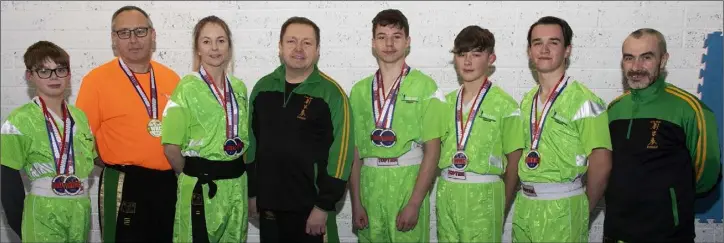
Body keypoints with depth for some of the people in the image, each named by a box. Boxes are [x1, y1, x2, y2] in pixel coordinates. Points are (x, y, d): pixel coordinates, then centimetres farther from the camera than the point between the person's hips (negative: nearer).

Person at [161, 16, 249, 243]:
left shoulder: (239, 87, 6)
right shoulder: (187, 88, -9)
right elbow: (171, 147, -10)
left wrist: (233, 173, 8)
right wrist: (193, 175, 1)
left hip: (236, 184, 5)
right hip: (201, 186, -5)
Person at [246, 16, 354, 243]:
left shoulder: (332, 93, -9)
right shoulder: (262, 87, 5)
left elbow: (340, 152, -11)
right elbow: (252, 142, 12)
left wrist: (324, 205, -13)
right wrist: (252, 191, 12)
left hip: (311, 206, -4)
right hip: (268, 205, 4)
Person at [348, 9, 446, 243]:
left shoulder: (425, 87, -4)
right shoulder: (359, 90, 7)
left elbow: (432, 150, -7)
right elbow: (355, 149, 7)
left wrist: (414, 204, -12)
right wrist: (356, 203, 2)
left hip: (407, 184, -3)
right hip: (369, 186, 3)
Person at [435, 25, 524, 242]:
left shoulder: (504, 104, -7)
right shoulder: (447, 102, 8)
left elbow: (514, 159, -3)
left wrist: (502, 205, 1)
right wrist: (445, 191, 5)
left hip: (483, 195, -4)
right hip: (446, 192, 4)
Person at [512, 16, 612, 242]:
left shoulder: (584, 100, -12)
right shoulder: (527, 101, 8)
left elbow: (601, 164, -12)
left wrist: (582, 208, -2)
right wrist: (527, 197, 7)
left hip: (561, 207, -6)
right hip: (524, 205, 6)